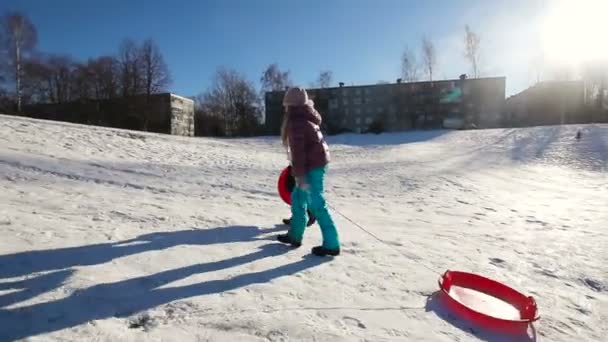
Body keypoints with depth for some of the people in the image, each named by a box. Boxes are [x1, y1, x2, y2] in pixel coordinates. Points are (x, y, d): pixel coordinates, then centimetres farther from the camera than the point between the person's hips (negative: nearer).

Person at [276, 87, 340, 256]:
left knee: (316, 204, -7)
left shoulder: (295, 122, -14)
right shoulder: (306, 118, 15)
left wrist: (300, 175, -22)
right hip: (317, 162, 10)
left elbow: (298, 150, -21)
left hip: (312, 166, -10)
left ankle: (331, 244, -2)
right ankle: (295, 235, 27)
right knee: (298, 198, 17)